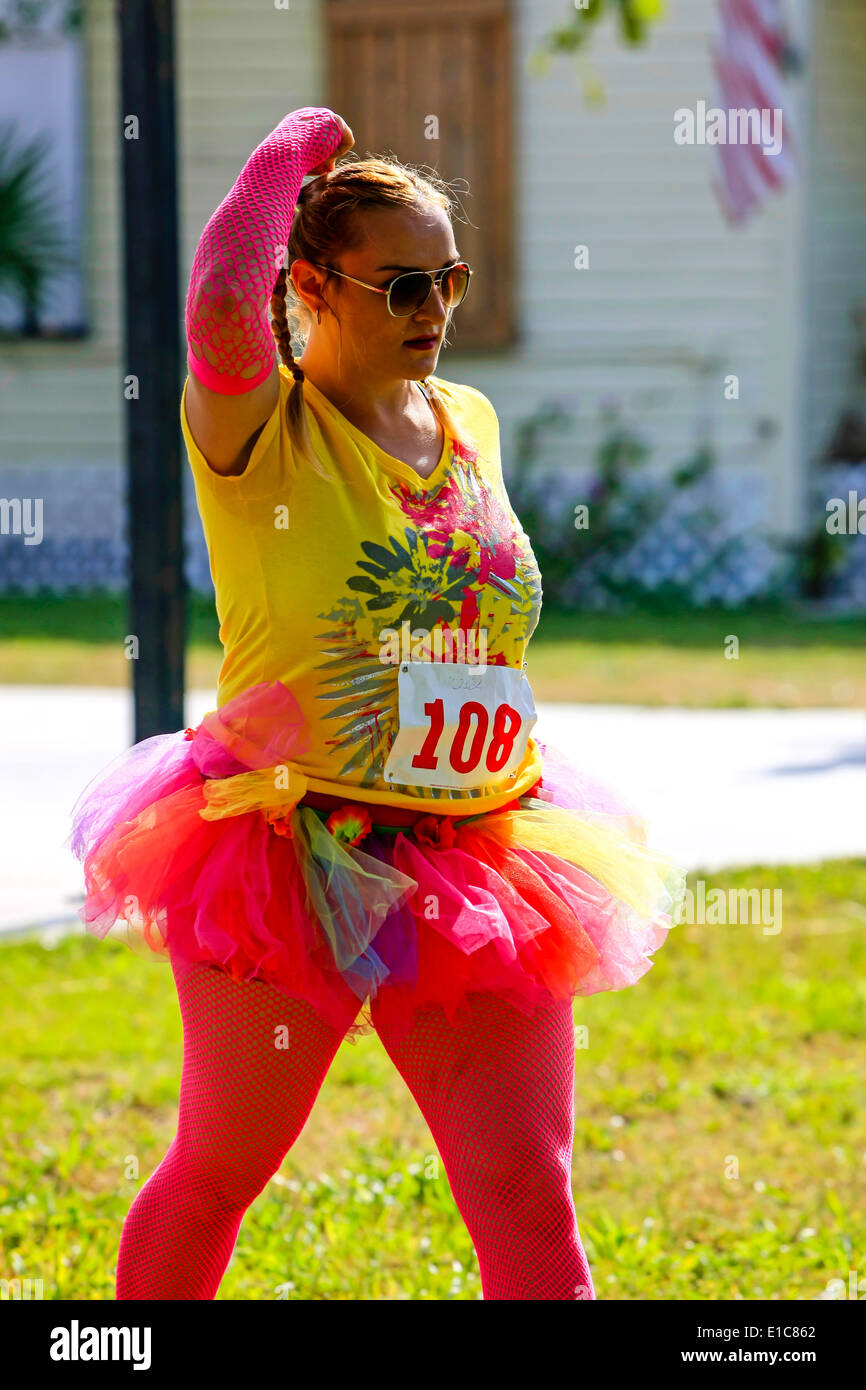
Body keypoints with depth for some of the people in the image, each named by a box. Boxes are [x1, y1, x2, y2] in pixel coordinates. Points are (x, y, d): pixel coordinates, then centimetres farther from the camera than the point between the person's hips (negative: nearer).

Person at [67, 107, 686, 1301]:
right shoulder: (259, 429, -7)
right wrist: (286, 158, -13)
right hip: (293, 863, -4)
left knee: (530, 1204, -4)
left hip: (475, 872, 5)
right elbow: (223, 303, -30)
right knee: (221, 1169, 10)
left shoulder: (472, 424, 12)